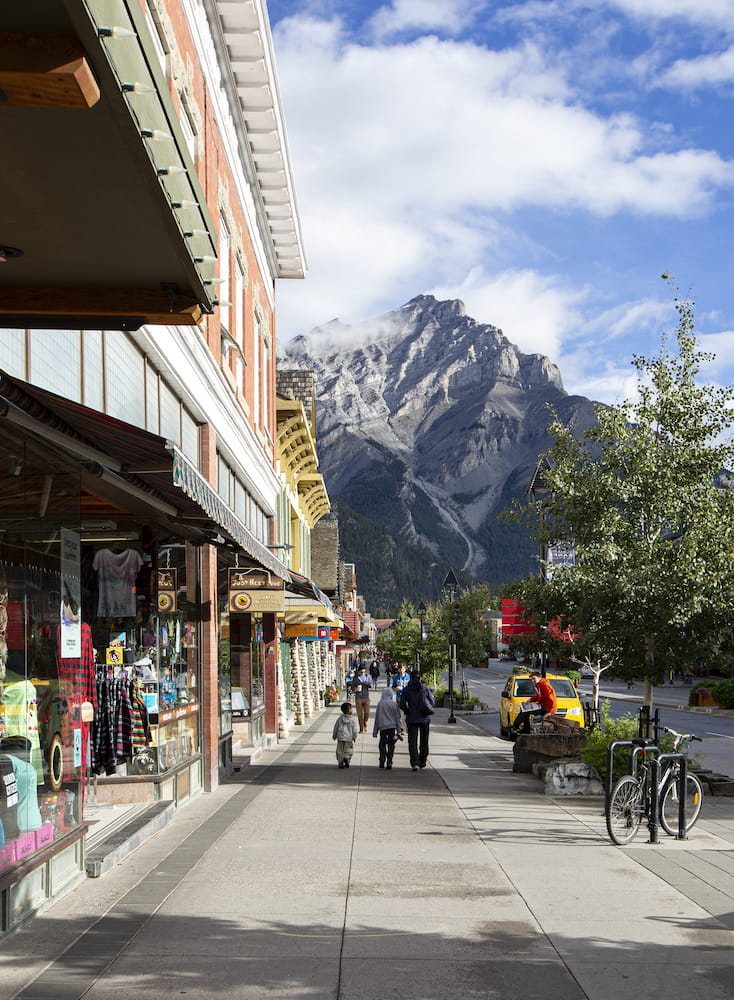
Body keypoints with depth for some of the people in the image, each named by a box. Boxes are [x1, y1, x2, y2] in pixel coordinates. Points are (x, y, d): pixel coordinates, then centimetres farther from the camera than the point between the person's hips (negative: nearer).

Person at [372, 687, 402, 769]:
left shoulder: (380, 703, -2)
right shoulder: (394, 704, -3)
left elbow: (377, 717, 4)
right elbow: (397, 717, 0)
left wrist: (375, 731, 10)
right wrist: (398, 729, 7)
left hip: (382, 727, 0)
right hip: (392, 727, 0)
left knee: (382, 744, 11)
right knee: (391, 745, 5)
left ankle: (382, 761, 1)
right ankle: (389, 762, -1)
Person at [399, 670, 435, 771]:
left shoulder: (407, 690, -4)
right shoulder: (425, 688, -4)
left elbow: (402, 704, -6)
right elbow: (433, 703, -2)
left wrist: (408, 712, 8)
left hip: (412, 719, -1)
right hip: (424, 718, 1)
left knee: (412, 742, -1)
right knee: (424, 742, 14)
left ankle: (415, 763, -17)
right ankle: (422, 763, 20)